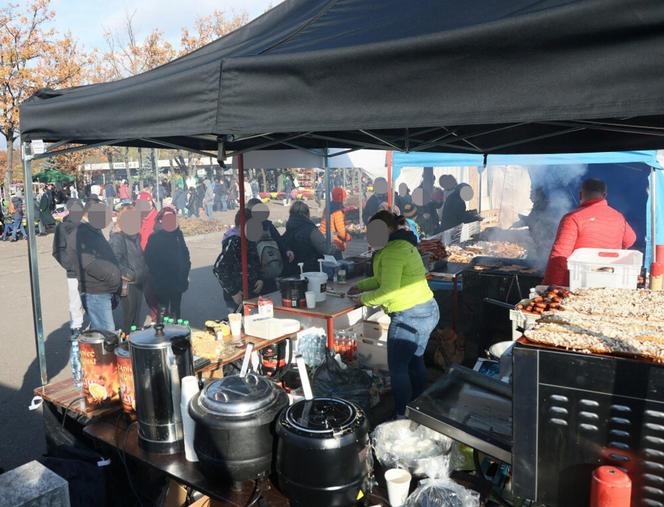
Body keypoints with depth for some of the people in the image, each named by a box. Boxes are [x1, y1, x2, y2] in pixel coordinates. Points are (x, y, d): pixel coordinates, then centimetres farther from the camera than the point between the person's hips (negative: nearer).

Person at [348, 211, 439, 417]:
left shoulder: (393, 251, -19)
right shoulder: (404, 245, 15)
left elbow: (388, 290, -23)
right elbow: (386, 278, 24)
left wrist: (364, 298, -9)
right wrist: (361, 286, 17)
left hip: (410, 316, -10)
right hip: (427, 310, 10)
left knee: (398, 368, 1)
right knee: (415, 362, 19)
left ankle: (403, 416, 10)